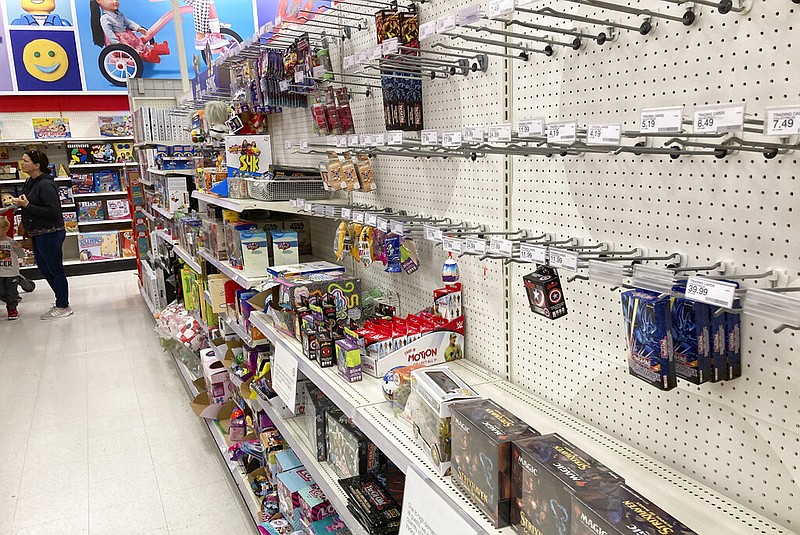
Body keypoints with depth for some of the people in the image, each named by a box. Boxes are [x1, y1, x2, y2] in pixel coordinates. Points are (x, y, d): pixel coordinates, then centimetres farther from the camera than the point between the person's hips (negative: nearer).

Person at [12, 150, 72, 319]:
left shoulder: (45, 184, -18)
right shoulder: (29, 183, 11)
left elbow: (53, 211, -24)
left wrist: (27, 205, -20)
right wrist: (19, 203, 5)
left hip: (49, 234, -10)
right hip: (37, 235, 10)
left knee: (55, 270, 1)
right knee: (44, 269, 17)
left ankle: (63, 307, 13)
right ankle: (61, 303, 29)